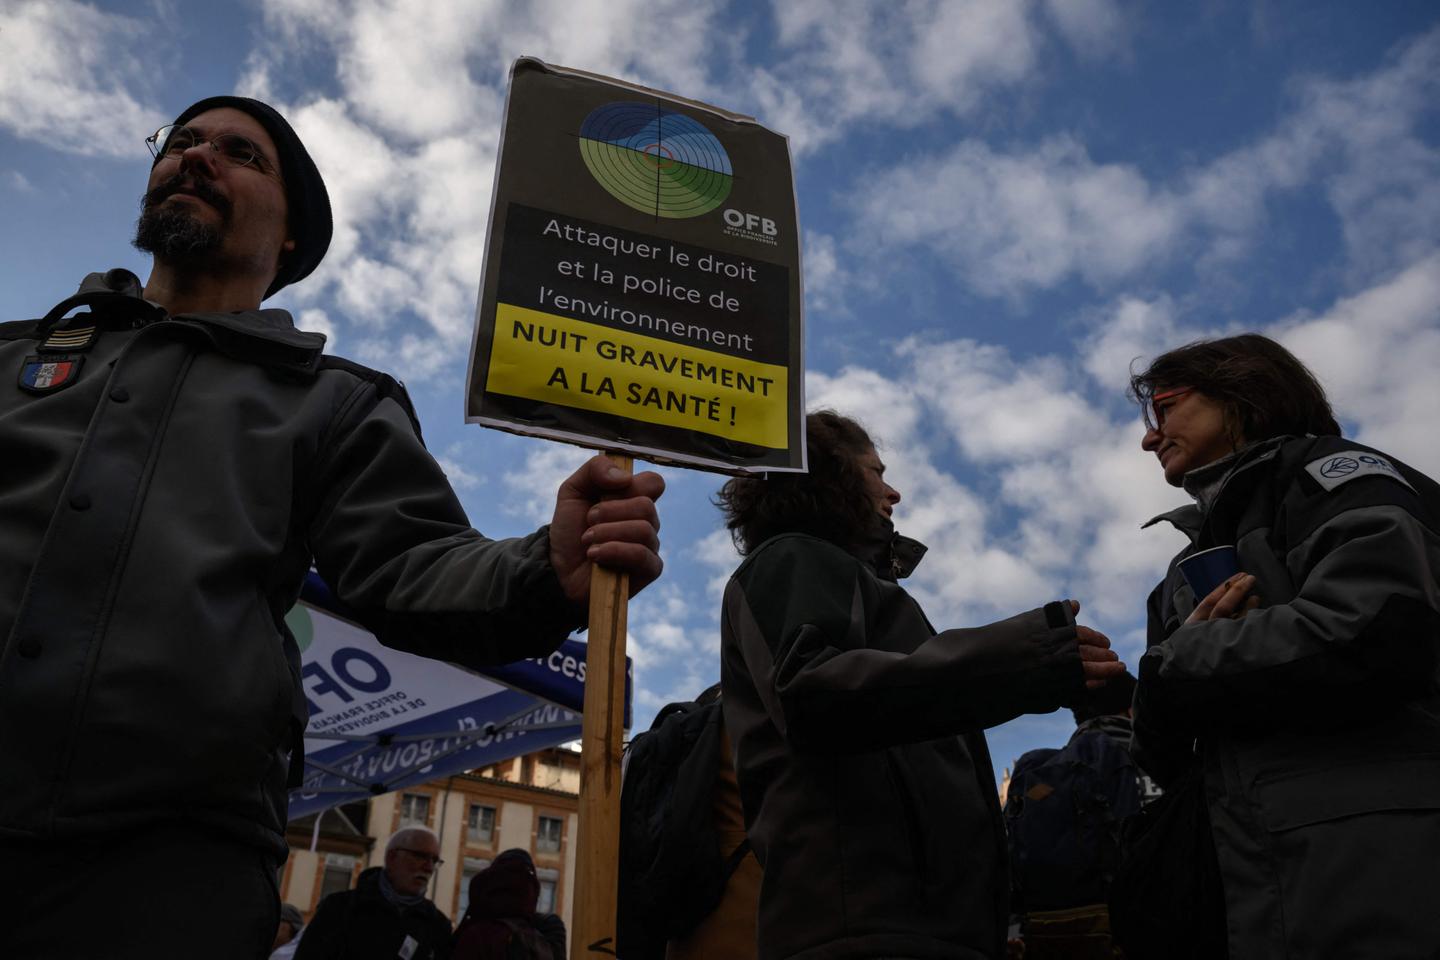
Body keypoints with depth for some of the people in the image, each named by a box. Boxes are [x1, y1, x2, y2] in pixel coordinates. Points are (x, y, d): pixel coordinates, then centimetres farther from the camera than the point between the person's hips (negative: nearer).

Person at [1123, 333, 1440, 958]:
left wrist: (1173, 667, -5)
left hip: (1385, 879, -7)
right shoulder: (1187, 577, 21)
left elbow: (1373, 634, -19)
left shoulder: (1334, 473, 2)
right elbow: (1163, 763, 16)